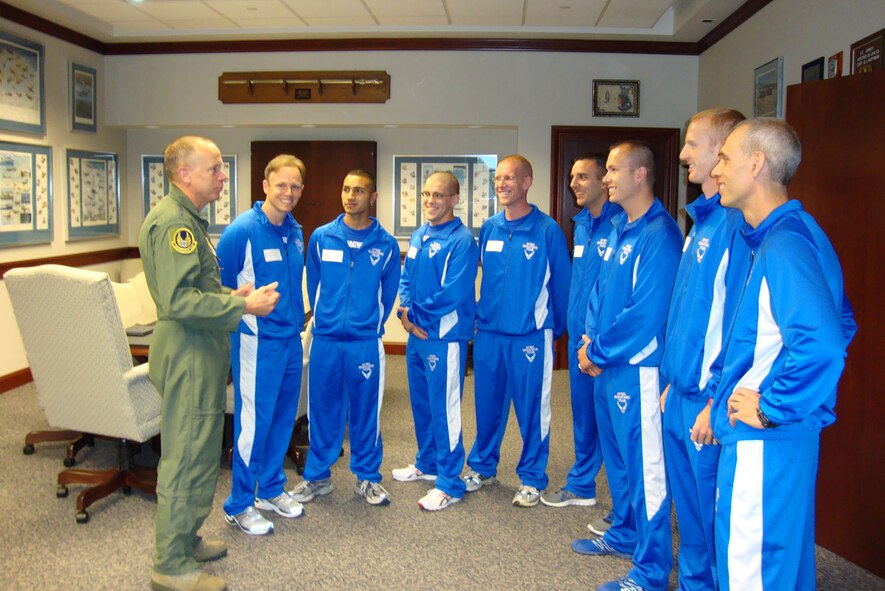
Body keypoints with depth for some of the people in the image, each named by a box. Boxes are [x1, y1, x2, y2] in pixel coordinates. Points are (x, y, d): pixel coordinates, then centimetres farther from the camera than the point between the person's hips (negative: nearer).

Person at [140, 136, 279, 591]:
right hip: (188, 355, -11)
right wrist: (242, 306, -21)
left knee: (196, 454, 20)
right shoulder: (173, 221, -18)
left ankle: (184, 540, 34)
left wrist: (232, 296, 8)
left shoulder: (186, 218, 16)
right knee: (186, 459, -1)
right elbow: (179, 301, -27)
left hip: (198, 354, 11)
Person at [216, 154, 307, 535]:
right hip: (257, 341, -7)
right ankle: (239, 505, 15)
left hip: (290, 339, 7)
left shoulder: (295, 232, 9)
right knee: (253, 422, 0)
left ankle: (271, 489, 32)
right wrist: (240, 314, -7)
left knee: (283, 417, 15)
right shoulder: (242, 230, -14)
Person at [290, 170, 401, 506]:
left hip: (366, 342, -1)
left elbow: (388, 293, 7)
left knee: (366, 411, 8)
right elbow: (313, 287, 8)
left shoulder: (385, 244, 0)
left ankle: (368, 477, 23)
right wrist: (324, 322, 9)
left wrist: (370, 326, 7)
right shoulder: (321, 238, 1)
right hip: (325, 340, 1)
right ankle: (317, 476, 25)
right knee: (322, 410, 10)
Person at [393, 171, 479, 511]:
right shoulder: (418, 236, 11)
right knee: (421, 403, 19)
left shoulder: (462, 240, -15)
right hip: (416, 334, 8)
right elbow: (405, 279, 14)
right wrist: (405, 313, -5)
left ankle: (449, 484, 12)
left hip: (444, 337, -8)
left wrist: (415, 314, -12)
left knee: (444, 409, -1)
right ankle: (427, 464, 37)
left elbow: (453, 294, -21)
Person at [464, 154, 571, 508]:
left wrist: (558, 328, 2)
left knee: (532, 408, 6)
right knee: (487, 404, 15)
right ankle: (482, 467, 32)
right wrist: (478, 316, 13)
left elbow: (561, 282, -2)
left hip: (530, 335, -4)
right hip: (488, 332, 4)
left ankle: (532, 479, 21)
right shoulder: (488, 228, 5)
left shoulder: (547, 230, -8)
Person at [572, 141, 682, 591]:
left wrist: (598, 352, -14)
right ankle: (624, 533, 40)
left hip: (637, 367, -9)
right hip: (607, 365, 9)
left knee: (645, 465, 0)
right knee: (616, 454, 21)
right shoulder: (618, 228, 12)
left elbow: (647, 313, -22)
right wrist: (590, 341, 1)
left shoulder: (659, 235, -17)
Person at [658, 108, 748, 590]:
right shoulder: (700, 220, 13)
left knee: (713, 511, 6)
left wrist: (716, 401, -20)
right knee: (688, 505, 20)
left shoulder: (737, 223, -17)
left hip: (707, 401, -9)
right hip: (680, 394, 9)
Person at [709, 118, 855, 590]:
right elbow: (840, 323, 22)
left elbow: (821, 344, -33)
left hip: (763, 442, -10)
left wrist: (771, 409, -20)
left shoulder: (784, 243, -20)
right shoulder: (786, 234, 11)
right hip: (778, 436, 10)